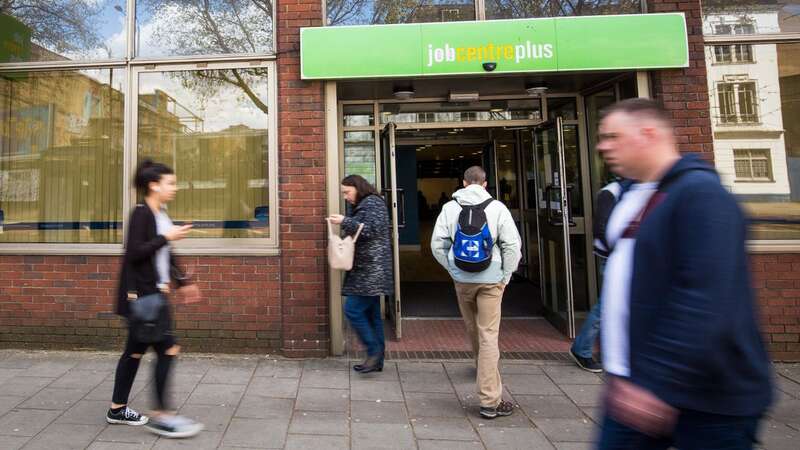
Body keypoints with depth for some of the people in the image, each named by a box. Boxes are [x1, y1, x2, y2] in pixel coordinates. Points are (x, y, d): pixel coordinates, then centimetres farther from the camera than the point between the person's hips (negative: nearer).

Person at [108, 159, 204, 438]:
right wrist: (166, 237, -19)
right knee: (168, 349, -8)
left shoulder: (162, 215, 13)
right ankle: (160, 416, 1)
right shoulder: (141, 213, -13)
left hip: (154, 293, 9)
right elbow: (133, 253, -20)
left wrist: (183, 282, 21)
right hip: (141, 295, -9)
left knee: (136, 351, 16)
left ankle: (117, 409, 30)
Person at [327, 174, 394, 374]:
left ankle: (374, 351, -1)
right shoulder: (363, 205, 22)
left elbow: (372, 230, -19)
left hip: (371, 270, -10)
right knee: (370, 313, 10)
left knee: (353, 310, -10)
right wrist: (345, 224, 10)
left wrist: (344, 222, -18)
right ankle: (376, 360, 15)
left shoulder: (372, 202, -7)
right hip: (367, 270, 10)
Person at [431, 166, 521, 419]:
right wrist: (505, 276, 1)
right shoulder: (497, 208, -5)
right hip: (491, 280, -2)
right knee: (489, 336, 0)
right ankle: (490, 401, 1)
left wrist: (453, 270, 7)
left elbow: (437, 244, -2)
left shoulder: (450, 208, 0)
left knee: (473, 330, 22)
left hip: (462, 279, 2)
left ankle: (485, 369, 47)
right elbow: (512, 245, -8)